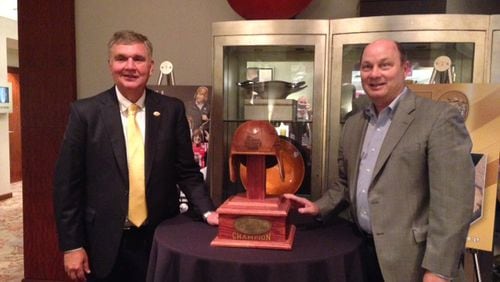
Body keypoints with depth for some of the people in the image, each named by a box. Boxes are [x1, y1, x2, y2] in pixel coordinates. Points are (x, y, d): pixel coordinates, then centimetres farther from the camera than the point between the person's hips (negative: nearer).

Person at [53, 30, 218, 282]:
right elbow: (67, 182, -4)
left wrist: (207, 211, -10)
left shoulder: (172, 110, -2)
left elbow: (186, 171, 3)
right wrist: (72, 245, -5)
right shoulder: (85, 112, -6)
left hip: (159, 239, 2)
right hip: (104, 243, -1)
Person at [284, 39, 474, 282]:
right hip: (362, 250, 6)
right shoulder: (353, 124, 8)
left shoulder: (439, 118, -13)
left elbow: (452, 203, -18)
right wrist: (319, 207, 1)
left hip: (407, 259, -6)